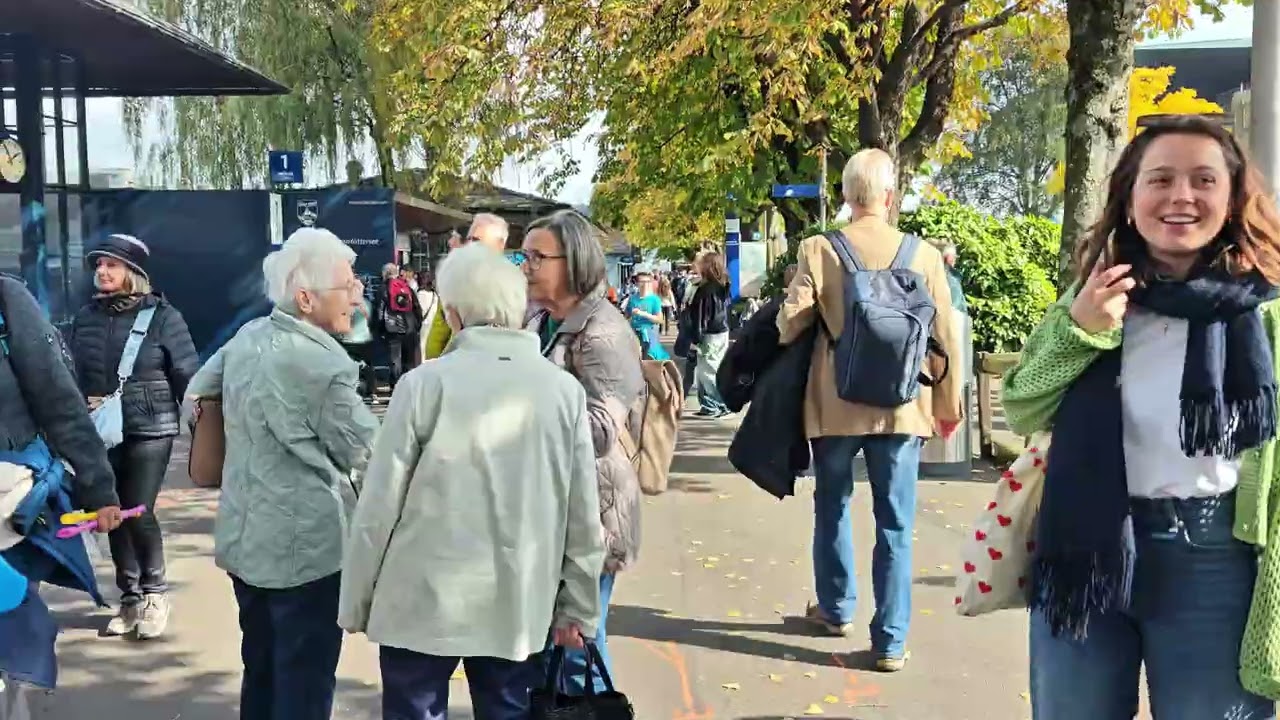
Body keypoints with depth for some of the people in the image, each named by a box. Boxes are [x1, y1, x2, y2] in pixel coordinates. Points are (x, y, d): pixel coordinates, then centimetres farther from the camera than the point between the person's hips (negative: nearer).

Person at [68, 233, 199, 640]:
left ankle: (154, 593, 16)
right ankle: (129, 597, 24)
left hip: (149, 430, -4)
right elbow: (71, 373, 12)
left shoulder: (161, 316, -6)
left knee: (138, 512, -6)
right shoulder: (86, 317, 6)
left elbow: (187, 375, -5)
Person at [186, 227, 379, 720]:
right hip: (307, 546, -8)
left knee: (261, 671, 21)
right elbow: (367, 455, -12)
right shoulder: (324, 364, -21)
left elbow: (197, 393, 18)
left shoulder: (246, 337, 3)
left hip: (245, 537, 8)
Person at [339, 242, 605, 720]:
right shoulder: (565, 390, -3)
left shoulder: (425, 384, -10)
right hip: (518, 607, 3)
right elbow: (583, 516, 0)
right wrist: (577, 607, 10)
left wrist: (355, 601, 5)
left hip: (423, 602, -2)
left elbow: (379, 507, -8)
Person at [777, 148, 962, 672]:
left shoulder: (818, 250, -6)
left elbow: (790, 324, -9)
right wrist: (949, 403, 12)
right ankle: (891, 641, 9)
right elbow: (946, 336, 1)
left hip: (834, 403, 0)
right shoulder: (924, 254, -2)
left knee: (832, 507, 20)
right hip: (901, 406, 0)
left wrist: (786, 379, 14)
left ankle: (836, 608, 35)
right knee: (895, 525, 6)